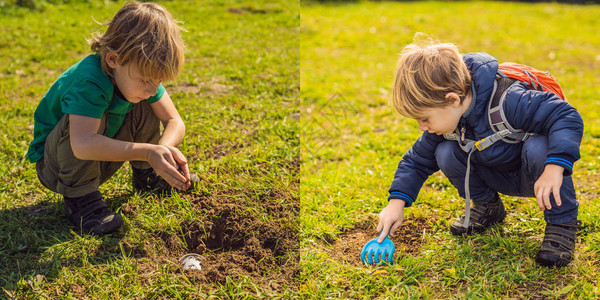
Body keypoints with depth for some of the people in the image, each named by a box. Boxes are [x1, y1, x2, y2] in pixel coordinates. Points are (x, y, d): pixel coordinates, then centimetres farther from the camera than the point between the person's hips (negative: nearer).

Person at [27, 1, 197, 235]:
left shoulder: (143, 72, -14)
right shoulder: (89, 81, -36)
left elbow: (175, 122, -13)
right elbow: (83, 145, -49)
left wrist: (164, 147, -36)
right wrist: (147, 151, -52)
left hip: (100, 160, 7)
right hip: (54, 167, -6)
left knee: (146, 107, -8)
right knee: (93, 120, -34)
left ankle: (146, 176, 12)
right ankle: (79, 198, -19)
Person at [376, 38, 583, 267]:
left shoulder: (507, 101, -34)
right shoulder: (443, 118, -12)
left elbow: (568, 118, -35)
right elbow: (418, 160, 1)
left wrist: (555, 169, -49)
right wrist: (397, 202, -12)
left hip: (536, 177, -5)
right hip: (498, 177, 5)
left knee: (538, 147, -39)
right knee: (445, 154, -18)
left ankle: (561, 223, -18)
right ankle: (487, 206, 9)